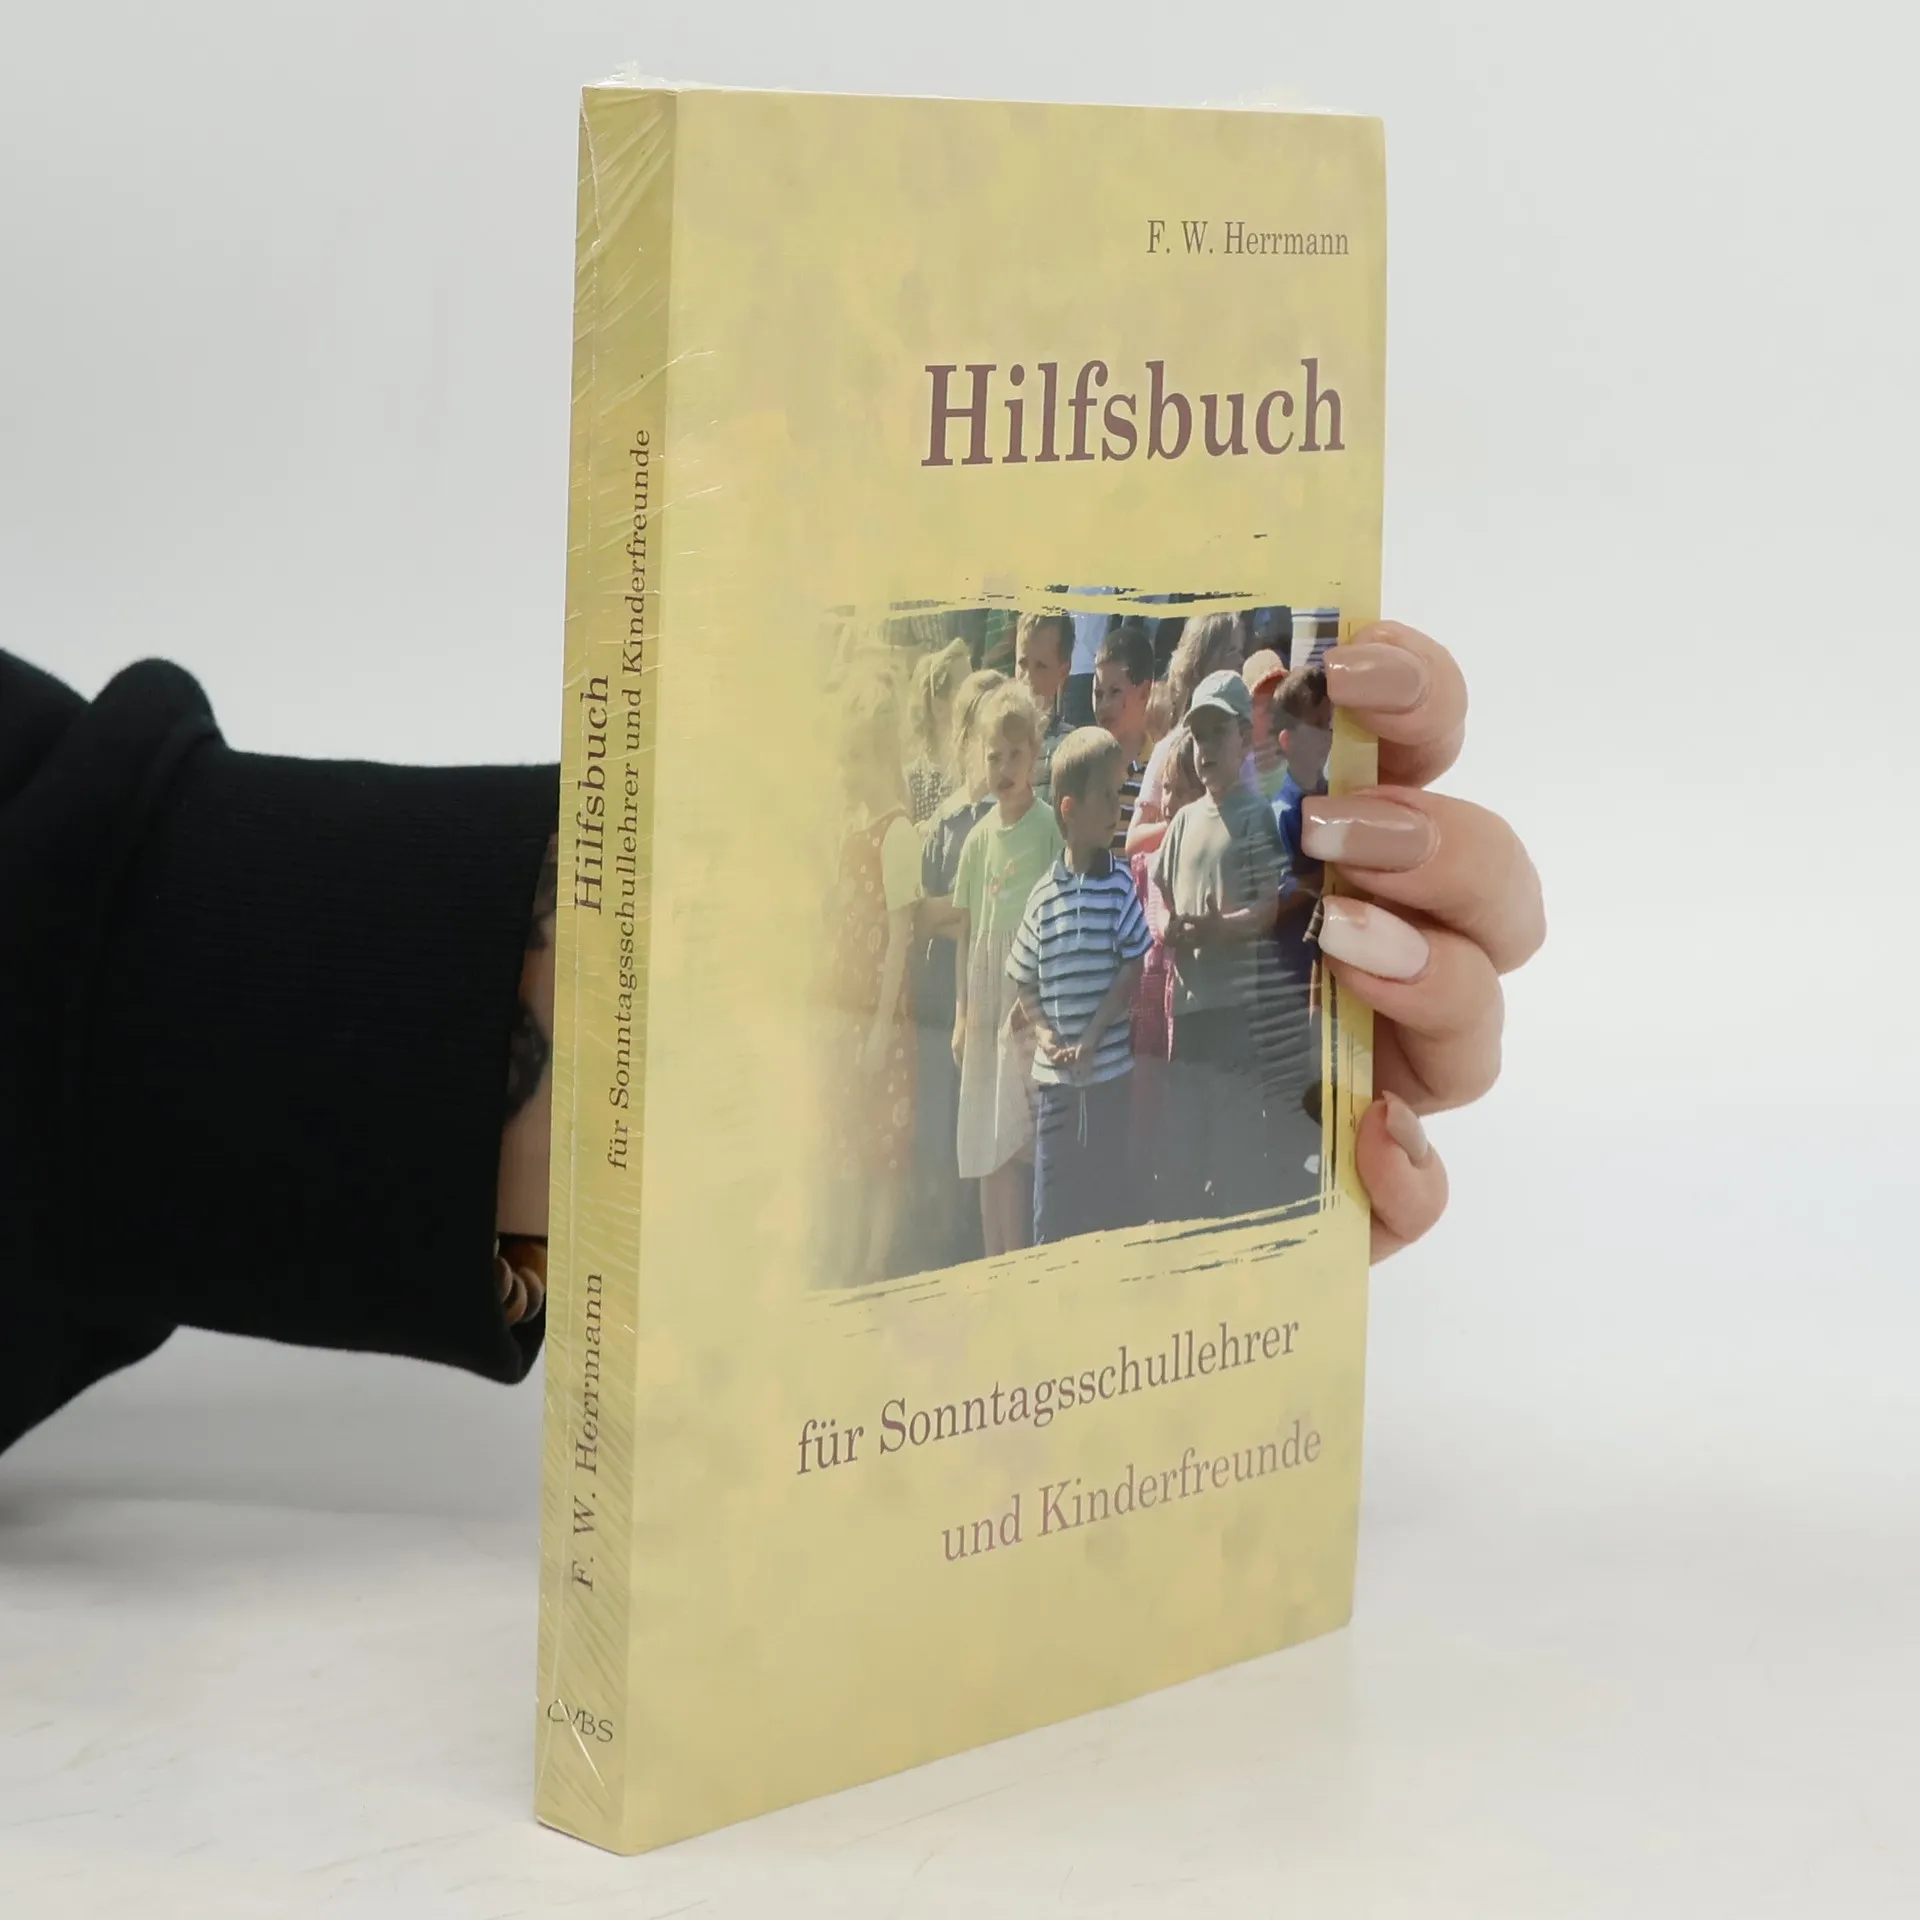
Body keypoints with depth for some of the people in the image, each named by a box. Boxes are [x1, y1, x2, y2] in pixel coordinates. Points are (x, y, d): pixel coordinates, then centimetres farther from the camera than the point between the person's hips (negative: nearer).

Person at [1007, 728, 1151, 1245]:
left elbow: (1134, 968, -6)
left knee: (1108, 1198, 6)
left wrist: (1094, 1035, -12)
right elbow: (1022, 978, 8)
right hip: (1054, 1079, 1)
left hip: (1109, 1072, -1)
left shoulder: (1121, 888, -5)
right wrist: (1043, 1033, -7)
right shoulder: (1043, 898, -1)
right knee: (1050, 1209, 5)